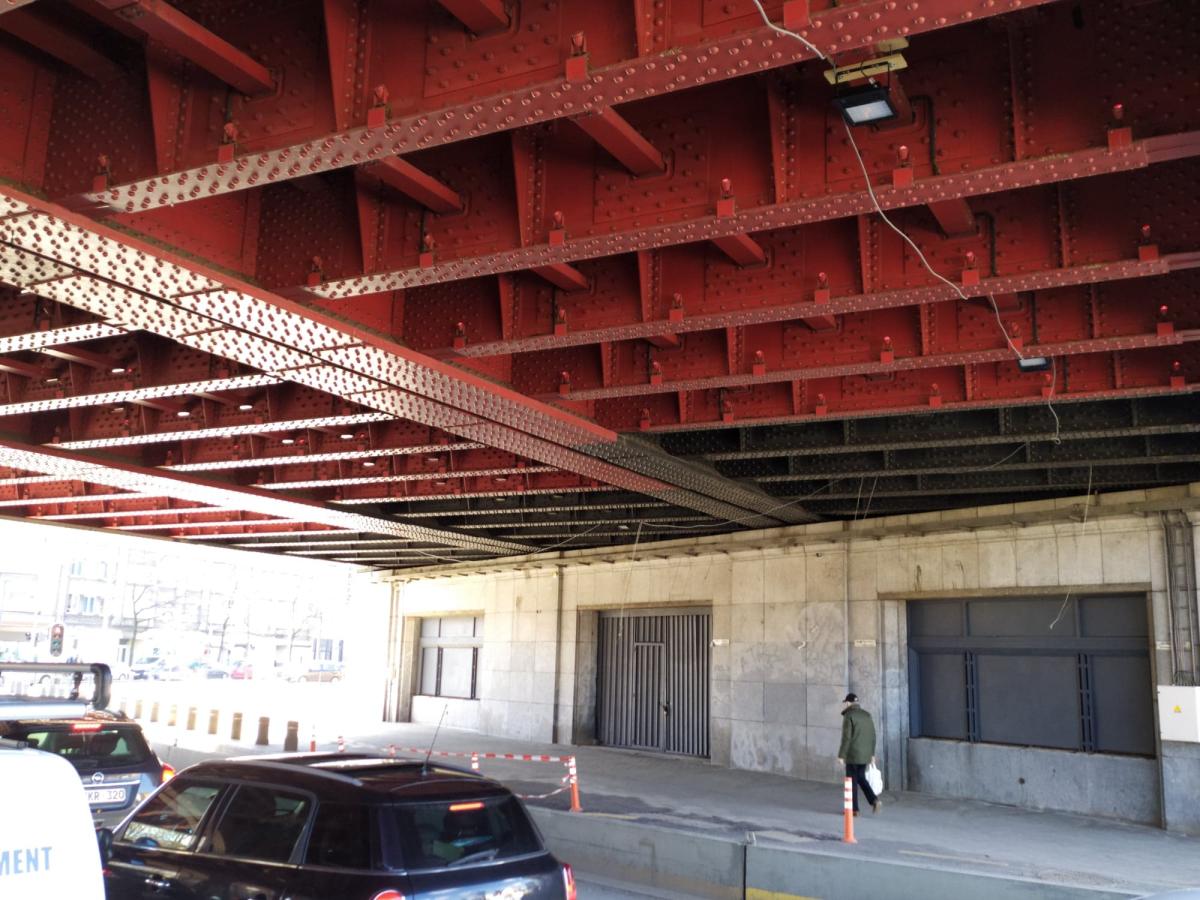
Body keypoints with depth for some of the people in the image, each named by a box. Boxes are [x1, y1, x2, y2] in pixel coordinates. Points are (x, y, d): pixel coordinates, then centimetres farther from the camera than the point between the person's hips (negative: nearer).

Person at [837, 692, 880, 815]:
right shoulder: (867, 714, 8)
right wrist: (872, 753, 18)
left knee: (852, 781, 4)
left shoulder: (849, 715, -13)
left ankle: (854, 809, 9)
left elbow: (846, 737, -17)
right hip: (865, 754, 6)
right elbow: (872, 736, 10)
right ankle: (874, 800, 1)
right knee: (861, 778, 19)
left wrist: (841, 755, -12)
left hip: (852, 754, -6)